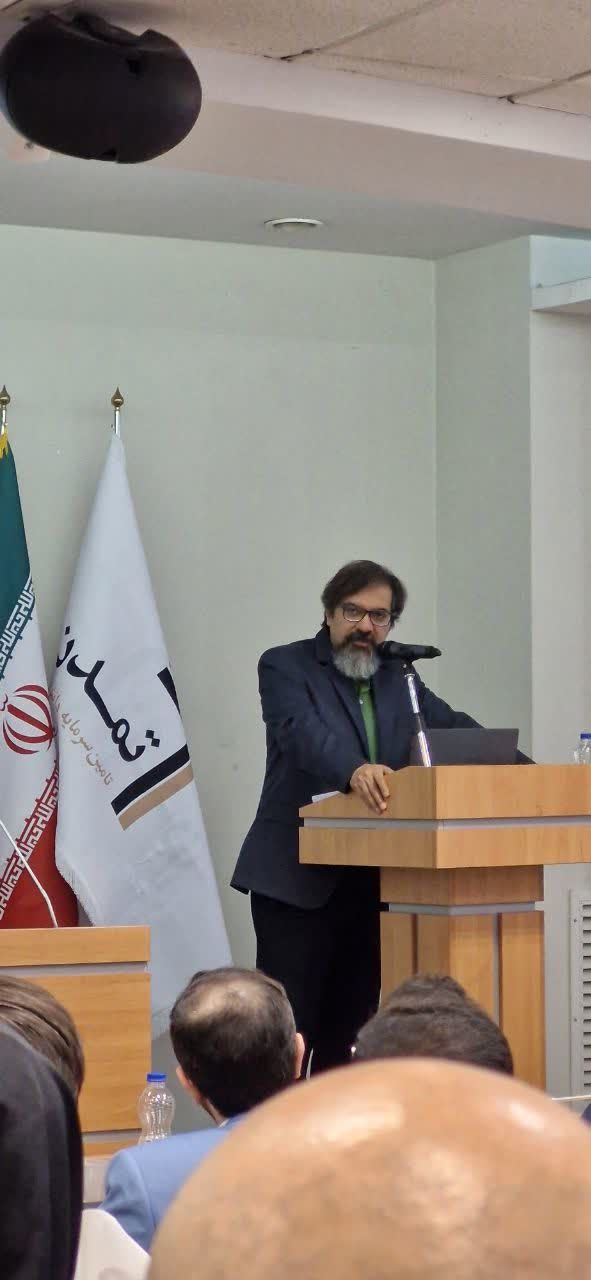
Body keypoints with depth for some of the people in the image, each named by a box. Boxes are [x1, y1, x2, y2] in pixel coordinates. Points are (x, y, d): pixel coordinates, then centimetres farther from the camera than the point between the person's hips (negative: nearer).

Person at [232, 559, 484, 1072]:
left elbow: (452, 727, 10)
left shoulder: (398, 678, 16)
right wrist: (355, 771, -40)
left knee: (350, 1027, 9)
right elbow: (305, 732, -20)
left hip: (372, 881, 6)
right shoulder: (285, 666, -3)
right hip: (298, 879, -6)